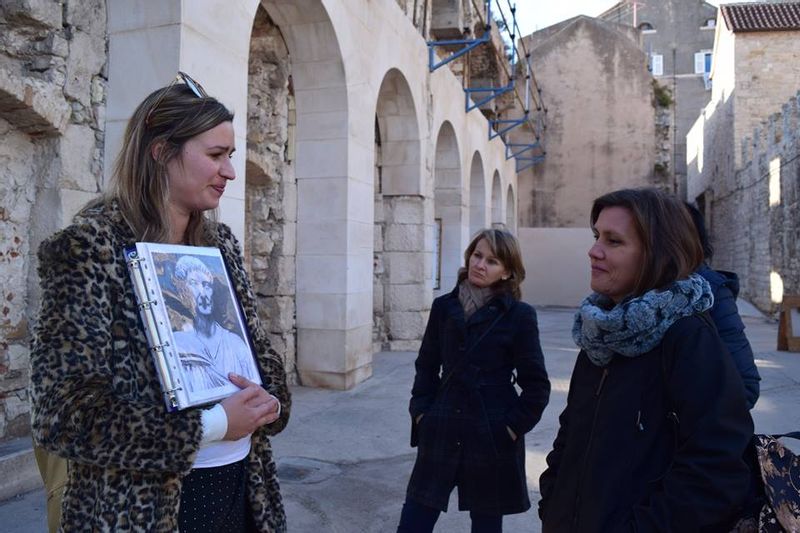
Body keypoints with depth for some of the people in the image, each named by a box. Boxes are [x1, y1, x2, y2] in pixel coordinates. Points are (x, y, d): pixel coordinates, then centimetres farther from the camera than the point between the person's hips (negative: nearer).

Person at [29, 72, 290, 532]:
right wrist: (210, 426, -21)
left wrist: (267, 401, -10)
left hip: (240, 485, 6)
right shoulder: (90, 247, -13)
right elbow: (62, 412, -18)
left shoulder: (221, 243, 5)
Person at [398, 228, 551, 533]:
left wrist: (514, 426, -8)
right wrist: (421, 412, 2)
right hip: (441, 433, 3)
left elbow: (536, 385, -3)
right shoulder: (444, 307, 3)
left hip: (492, 438, -2)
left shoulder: (519, 315, -7)